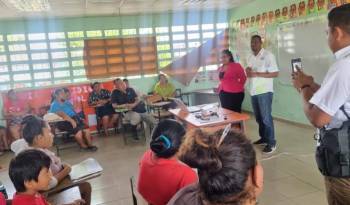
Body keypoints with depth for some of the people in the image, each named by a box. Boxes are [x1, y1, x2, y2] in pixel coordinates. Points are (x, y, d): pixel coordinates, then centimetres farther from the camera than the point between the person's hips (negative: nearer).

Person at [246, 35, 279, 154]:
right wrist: (248, 72, -2)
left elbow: (275, 73, -14)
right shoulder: (250, 57, 14)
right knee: (258, 117, 14)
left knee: (266, 117, -5)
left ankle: (271, 143, 3)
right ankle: (263, 138, 28)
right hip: (253, 91, 7)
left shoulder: (268, 55, -9)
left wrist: (257, 74, -21)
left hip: (264, 91, -7)